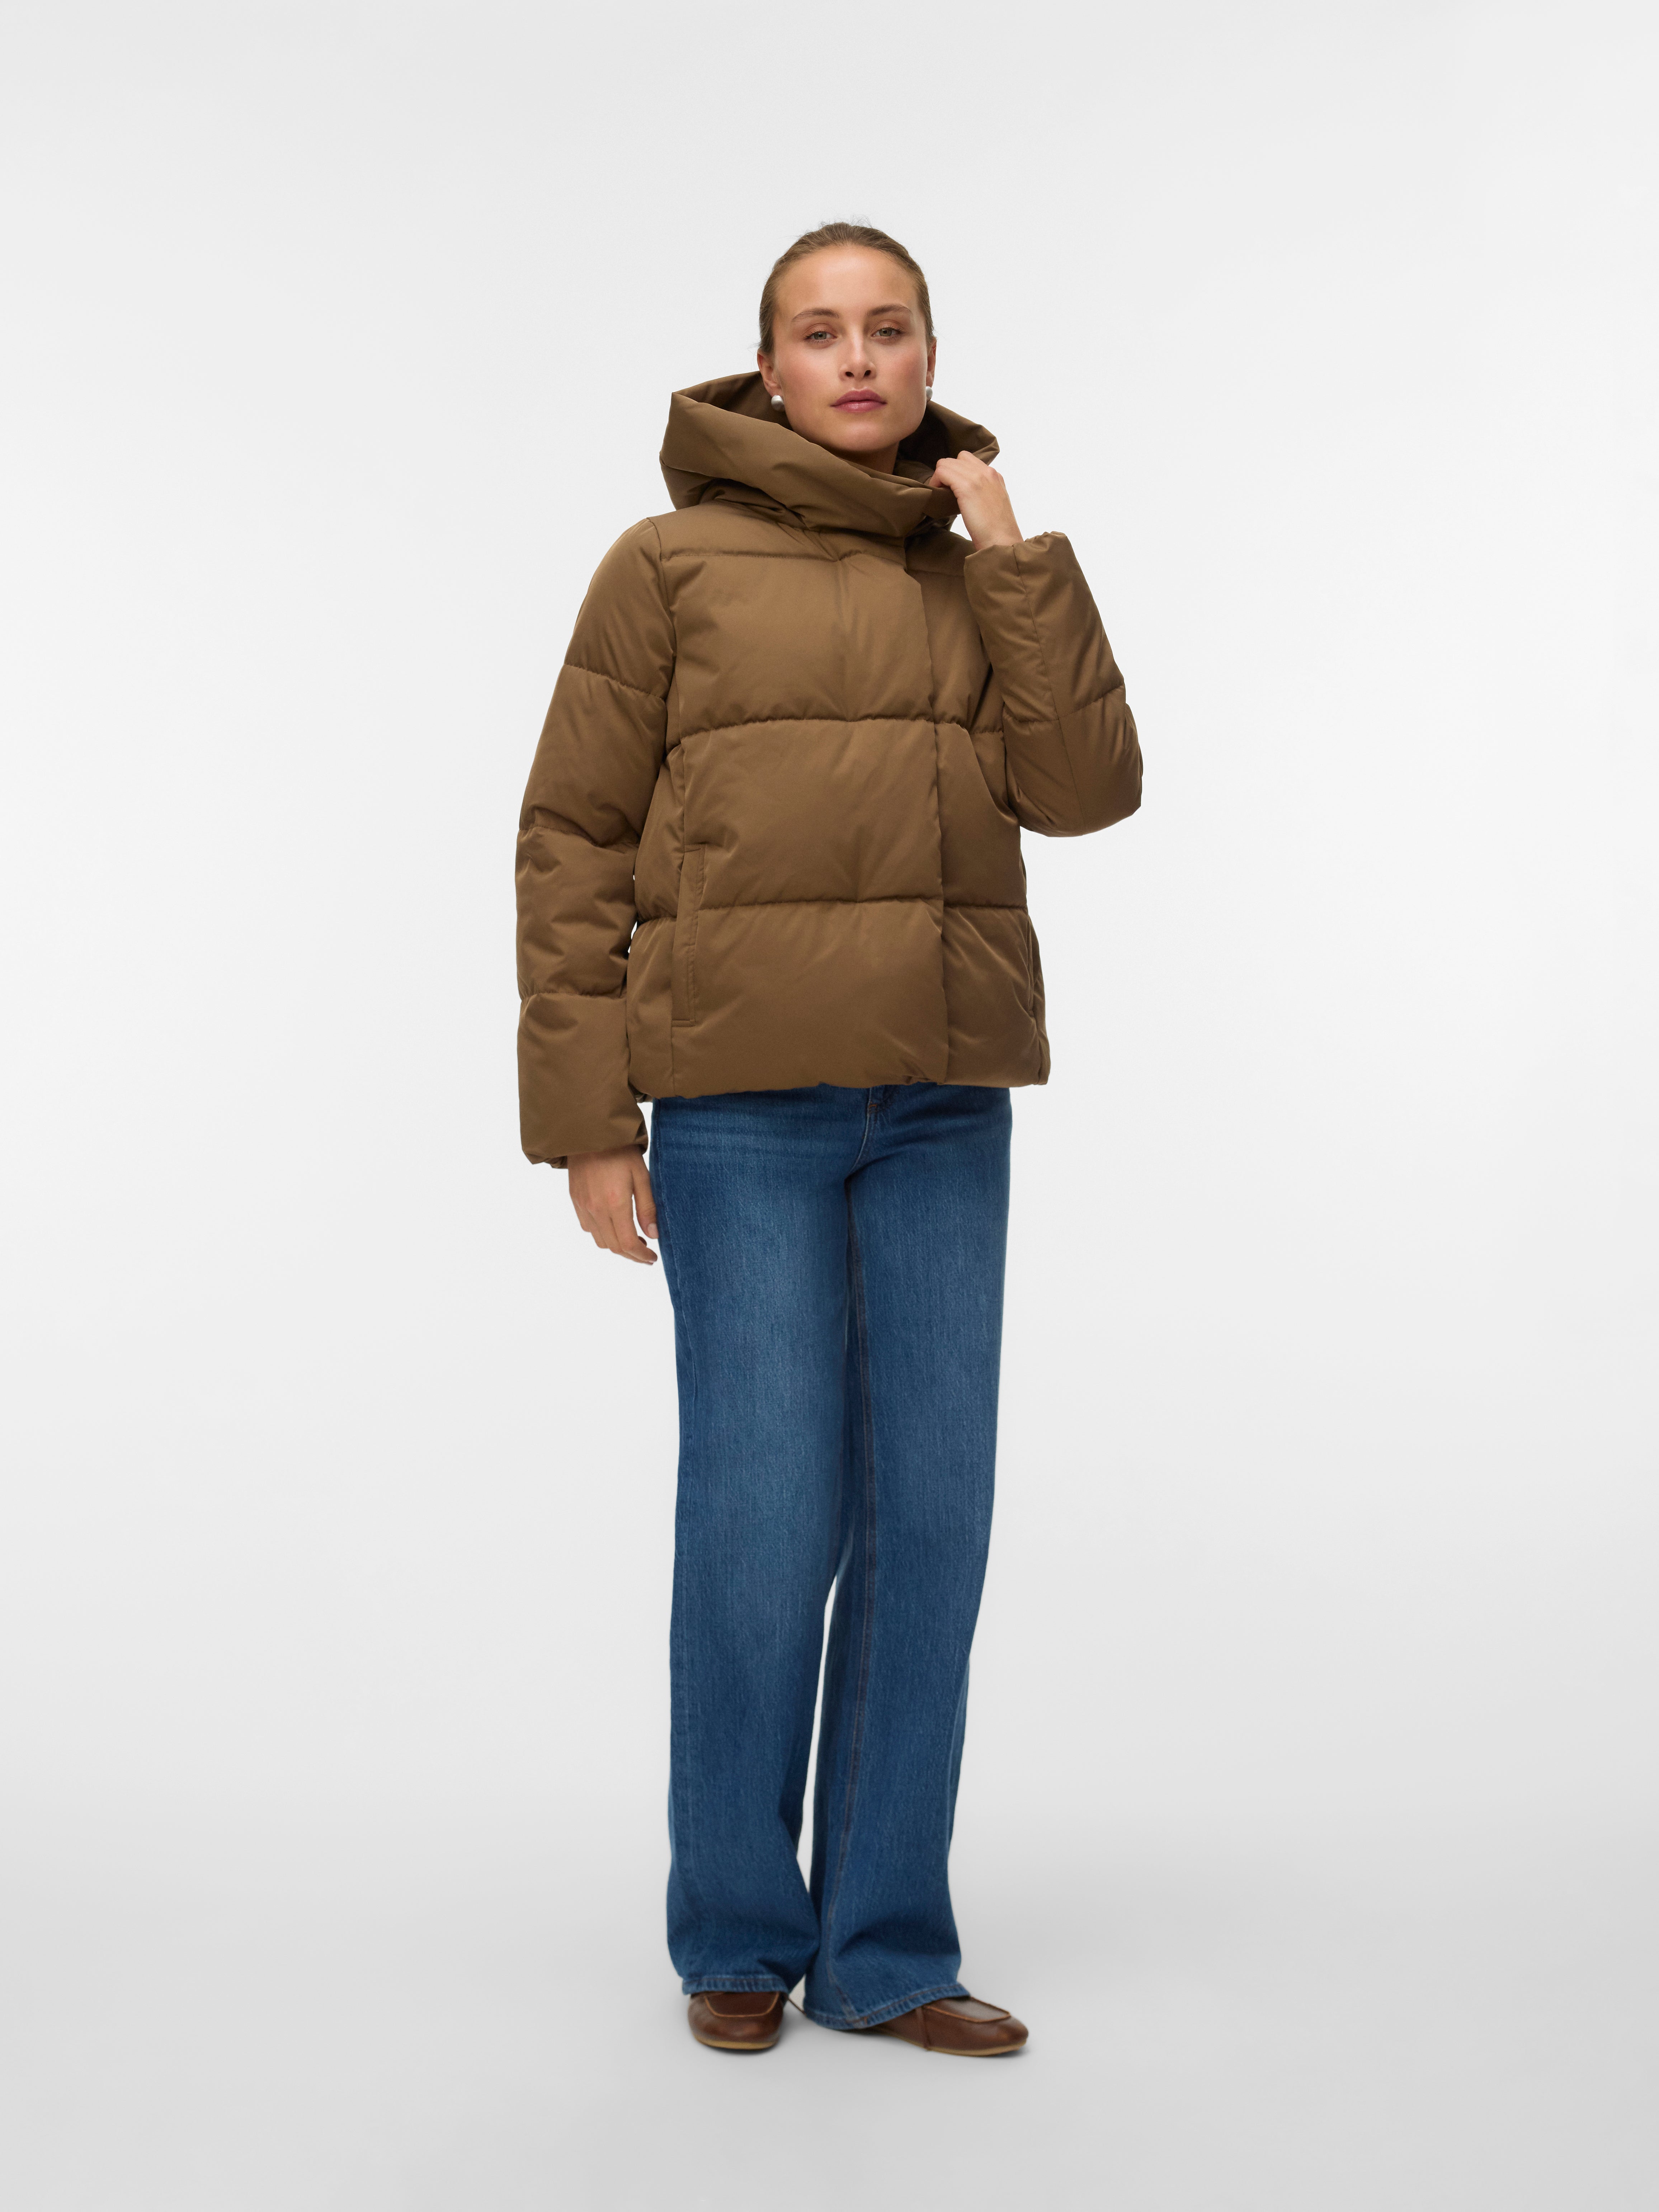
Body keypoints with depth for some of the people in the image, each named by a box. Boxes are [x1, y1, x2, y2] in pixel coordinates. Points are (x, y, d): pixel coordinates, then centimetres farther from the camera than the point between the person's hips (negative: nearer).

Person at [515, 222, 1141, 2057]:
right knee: (763, 1521, -3)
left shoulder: (982, 576, 13)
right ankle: (737, 1936, 17)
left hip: (943, 1105, 4)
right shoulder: (671, 564, 1)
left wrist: (1013, 555, -5)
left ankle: (888, 1945, 16)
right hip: (740, 1098, -4)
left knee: (928, 1514, 3)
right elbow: (574, 845, -2)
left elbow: (1084, 788, -1)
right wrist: (585, 1123, -7)